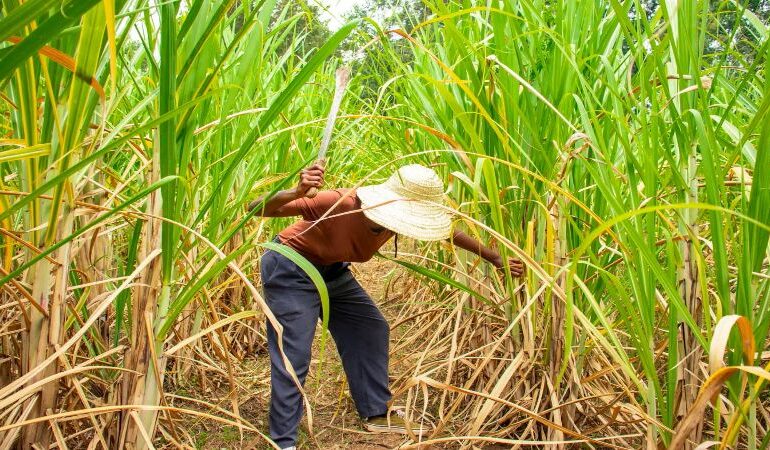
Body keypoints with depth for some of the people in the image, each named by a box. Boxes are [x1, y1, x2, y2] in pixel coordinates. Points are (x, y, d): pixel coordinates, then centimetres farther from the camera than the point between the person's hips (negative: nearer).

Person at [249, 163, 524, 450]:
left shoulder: (396, 212, -17)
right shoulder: (339, 205, -37)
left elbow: (447, 232, 2)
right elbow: (258, 209, -39)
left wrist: (494, 258, 6)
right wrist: (297, 192, -59)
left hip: (332, 272, 7)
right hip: (290, 272, -7)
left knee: (371, 330, 9)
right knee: (293, 357, -10)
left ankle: (376, 414, 24)